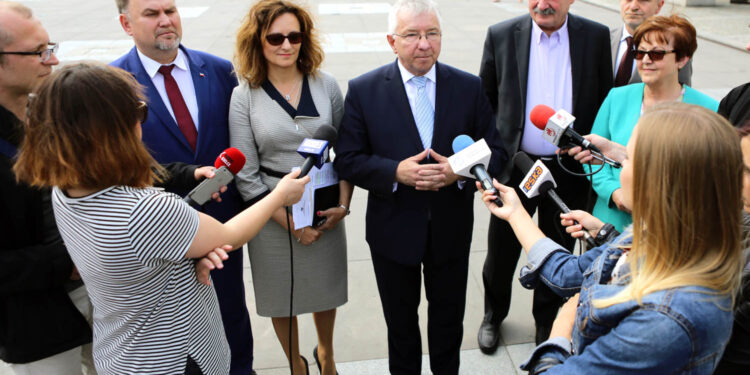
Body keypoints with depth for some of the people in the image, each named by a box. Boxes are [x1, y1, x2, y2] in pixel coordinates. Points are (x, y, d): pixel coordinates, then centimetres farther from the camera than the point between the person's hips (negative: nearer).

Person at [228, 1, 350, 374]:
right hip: (273, 214, -2)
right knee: (282, 295, 16)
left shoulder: (326, 85, -3)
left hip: (327, 208, 2)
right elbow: (246, 175, -10)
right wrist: (290, 222, -13)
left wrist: (342, 204, -8)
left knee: (326, 287, 20)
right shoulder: (244, 97, -10)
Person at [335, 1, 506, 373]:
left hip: (451, 228, 2)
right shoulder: (363, 90, -9)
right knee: (400, 321, 21)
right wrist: (396, 172, -26)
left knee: (448, 316, 22)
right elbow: (348, 160, -10)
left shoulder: (470, 87, -5)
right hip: (394, 230, -1)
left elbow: (495, 151, -2)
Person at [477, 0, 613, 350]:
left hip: (569, 169, 1)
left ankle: (547, 322, 43)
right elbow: (484, 98, 4)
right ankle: (493, 315, 41)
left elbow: (605, 101, 5)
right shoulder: (501, 36, -5)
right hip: (514, 167, 0)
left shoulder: (596, 36, -3)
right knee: (501, 252, 13)